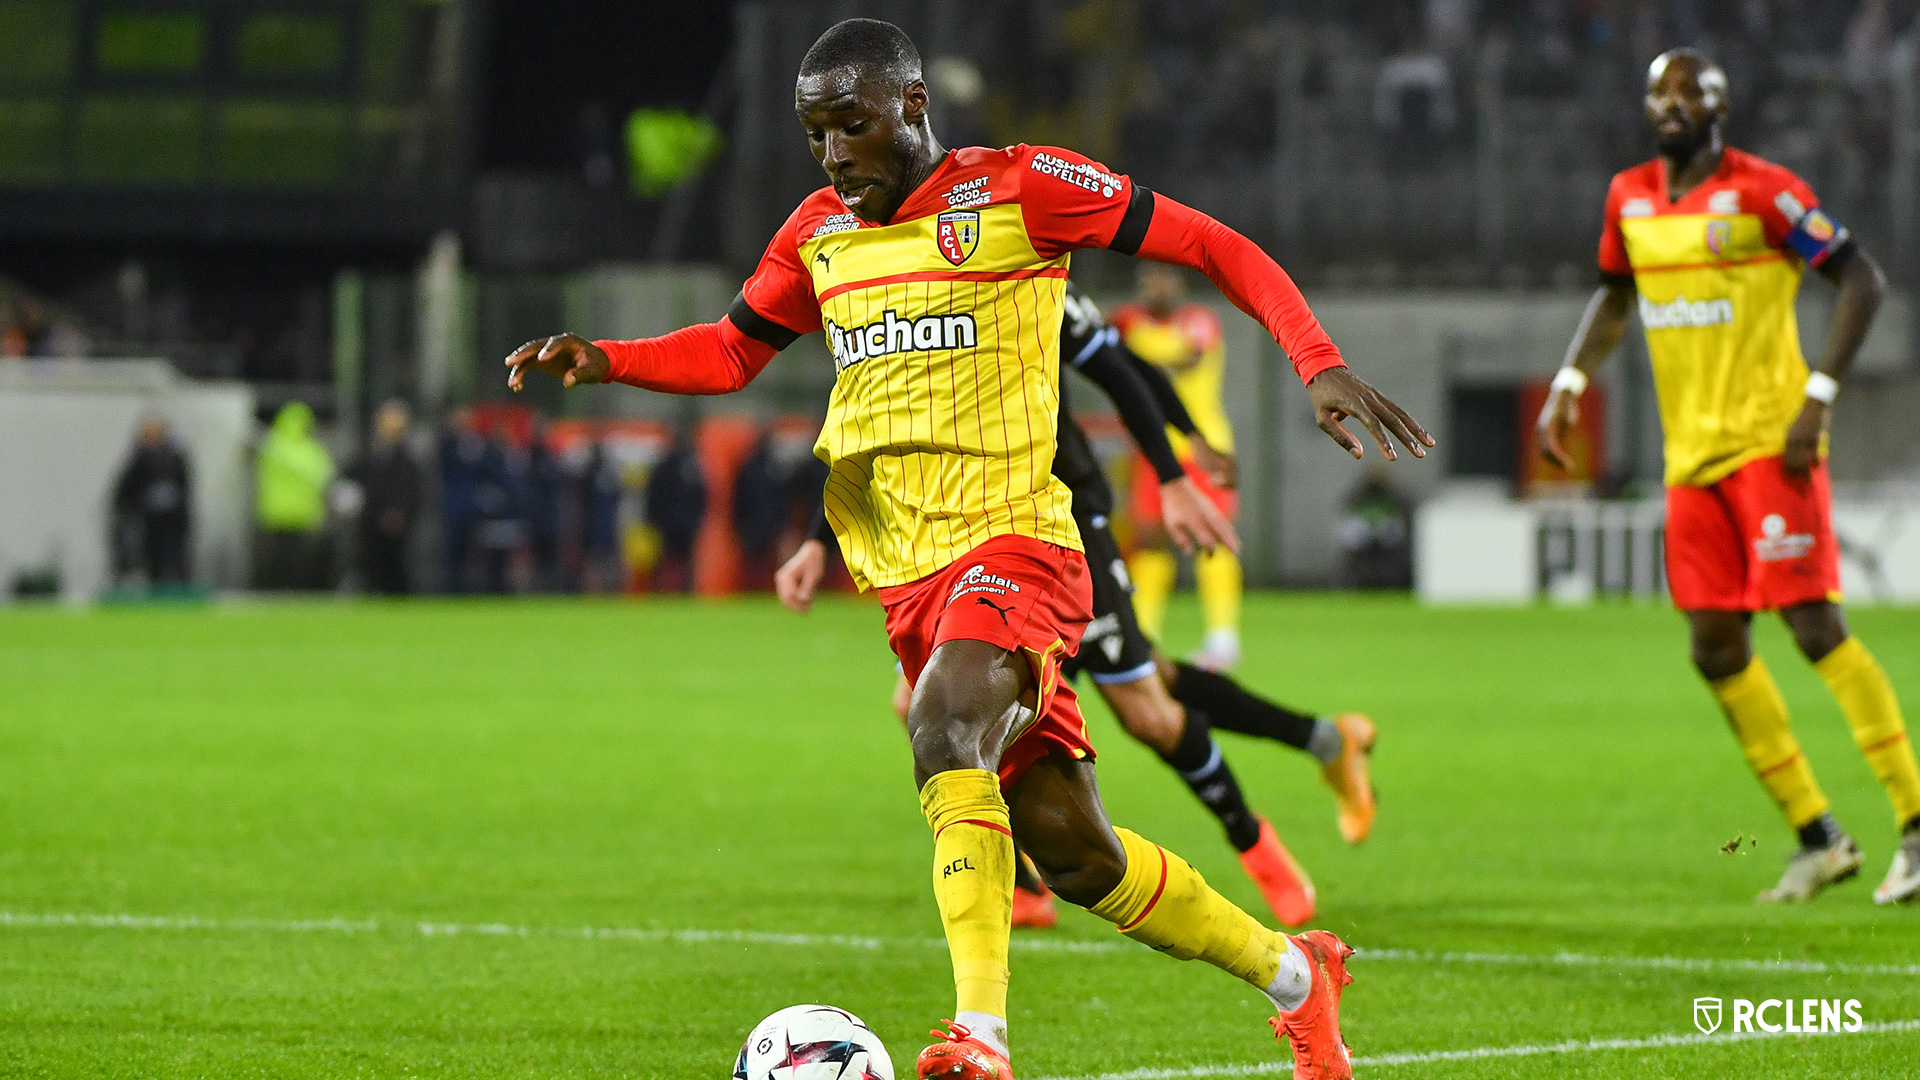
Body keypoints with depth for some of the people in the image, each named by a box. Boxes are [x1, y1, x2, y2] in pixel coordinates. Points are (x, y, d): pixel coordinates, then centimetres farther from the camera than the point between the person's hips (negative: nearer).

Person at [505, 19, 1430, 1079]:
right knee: (1071, 850, 5)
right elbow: (732, 350, 27)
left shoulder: (1017, 189, -5)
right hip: (910, 578, 6)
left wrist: (1320, 365, -14)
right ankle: (1291, 974, 25)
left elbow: (1217, 247, -3)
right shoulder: (819, 233, 13)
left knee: (945, 727, -34)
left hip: (1013, 541, -6)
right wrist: (604, 360, 8)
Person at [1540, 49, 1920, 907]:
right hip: (1692, 456, 7)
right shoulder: (1630, 199, 10)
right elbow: (1615, 297, 27)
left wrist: (1817, 399, -17)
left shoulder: (1762, 193, -10)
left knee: (1815, 627, -14)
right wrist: (1568, 383, 13)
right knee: (1717, 651, 4)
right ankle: (1817, 838, 13)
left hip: (1768, 442, -7)